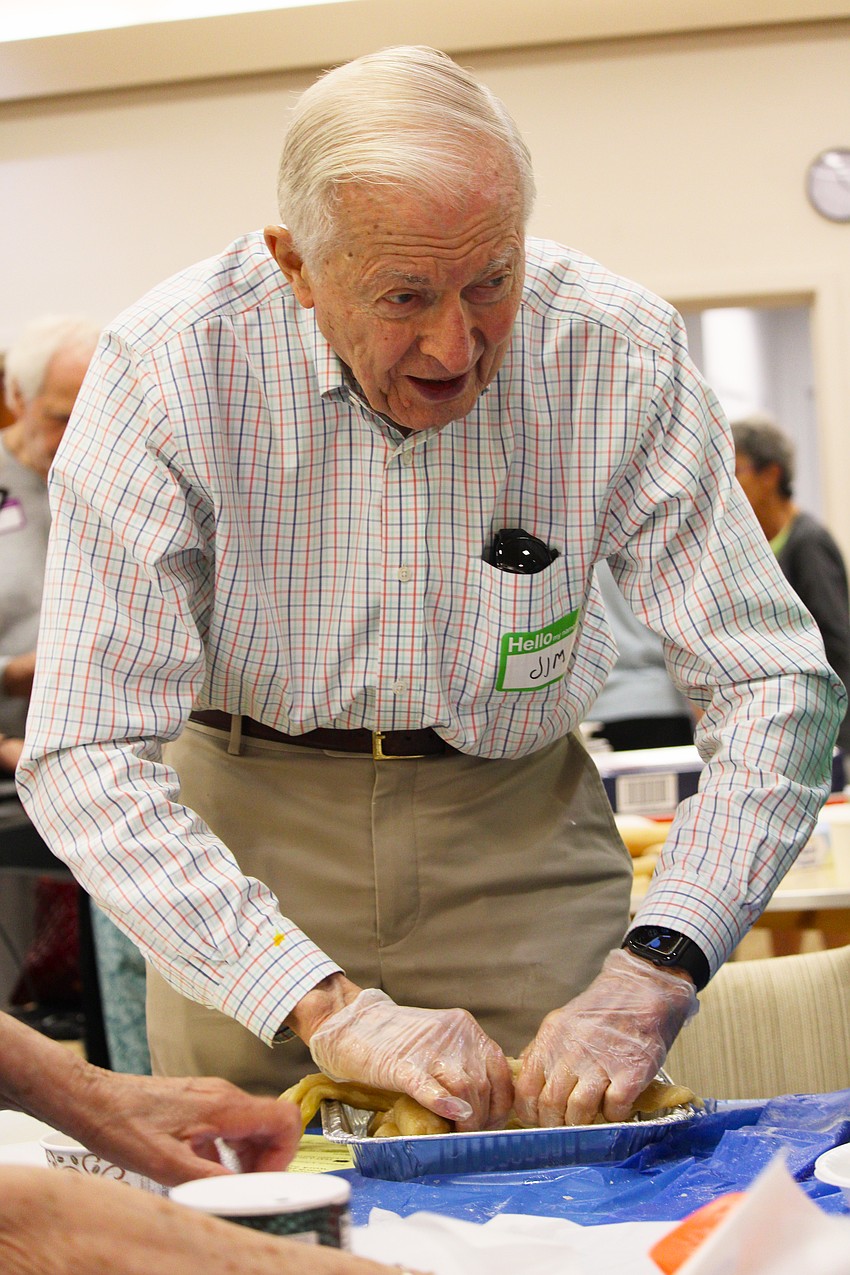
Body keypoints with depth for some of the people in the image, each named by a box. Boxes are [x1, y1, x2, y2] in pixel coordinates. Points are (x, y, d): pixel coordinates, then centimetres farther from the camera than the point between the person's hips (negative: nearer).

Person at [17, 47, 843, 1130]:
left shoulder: (618, 354, -18)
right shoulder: (170, 367, -23)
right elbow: (82, 755, -26)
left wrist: (648, 977, -31)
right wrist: (322, 1004, -36)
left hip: (514, 835, 1)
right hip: (245, 839, -1)